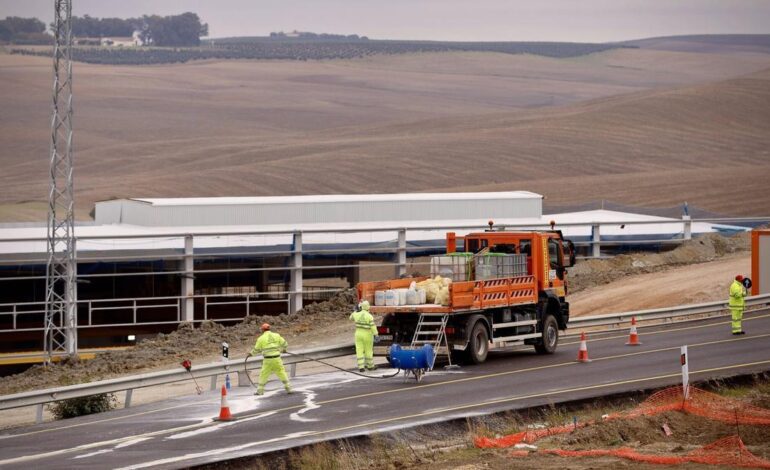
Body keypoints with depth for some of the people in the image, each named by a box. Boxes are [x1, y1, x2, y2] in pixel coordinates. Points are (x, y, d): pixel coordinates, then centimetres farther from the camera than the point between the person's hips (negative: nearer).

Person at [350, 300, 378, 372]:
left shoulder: (357, 314, -5)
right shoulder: (369, 316, -16)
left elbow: (351, 317, 18)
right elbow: (373, 327, -18)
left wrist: (357, 310, 21)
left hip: (358, 334, 3)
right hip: (367, 335, -3)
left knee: (359, 351, 3)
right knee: (368, 351, 11)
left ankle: (361, 367, -3)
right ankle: (370, 366, 22)